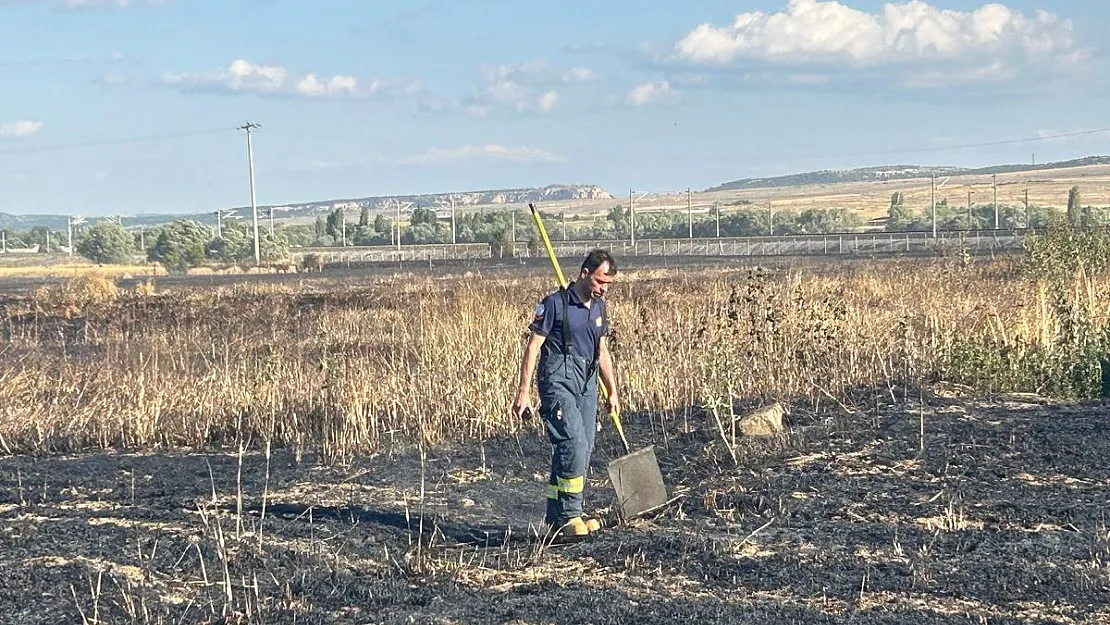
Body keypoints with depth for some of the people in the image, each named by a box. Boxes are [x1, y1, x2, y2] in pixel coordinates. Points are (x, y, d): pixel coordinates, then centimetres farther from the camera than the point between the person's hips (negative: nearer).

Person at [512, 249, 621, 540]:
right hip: (558, 379, -8)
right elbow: (533, 347, -8)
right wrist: (523, 393, -12)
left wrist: (612, 391, 25)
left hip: (587, 383, 8)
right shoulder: (555, 303, -8)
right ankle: (568, 515, -10)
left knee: (583, 451, 7)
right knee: (574, 445, -18)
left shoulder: (599, 307, 14)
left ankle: (557, 515, 17)